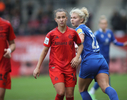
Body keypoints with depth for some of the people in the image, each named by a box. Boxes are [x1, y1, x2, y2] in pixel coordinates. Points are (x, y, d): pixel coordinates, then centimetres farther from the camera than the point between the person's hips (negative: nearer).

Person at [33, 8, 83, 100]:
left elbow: (80, 45, 17)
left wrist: (77, 57, -1)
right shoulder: (51, 34, -3)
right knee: (61, 92, -19)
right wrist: (38, 67, 5)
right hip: (55, 67, -2)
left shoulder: (73, 32, 2)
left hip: (70, 67, 2)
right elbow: (45, 51, 5)